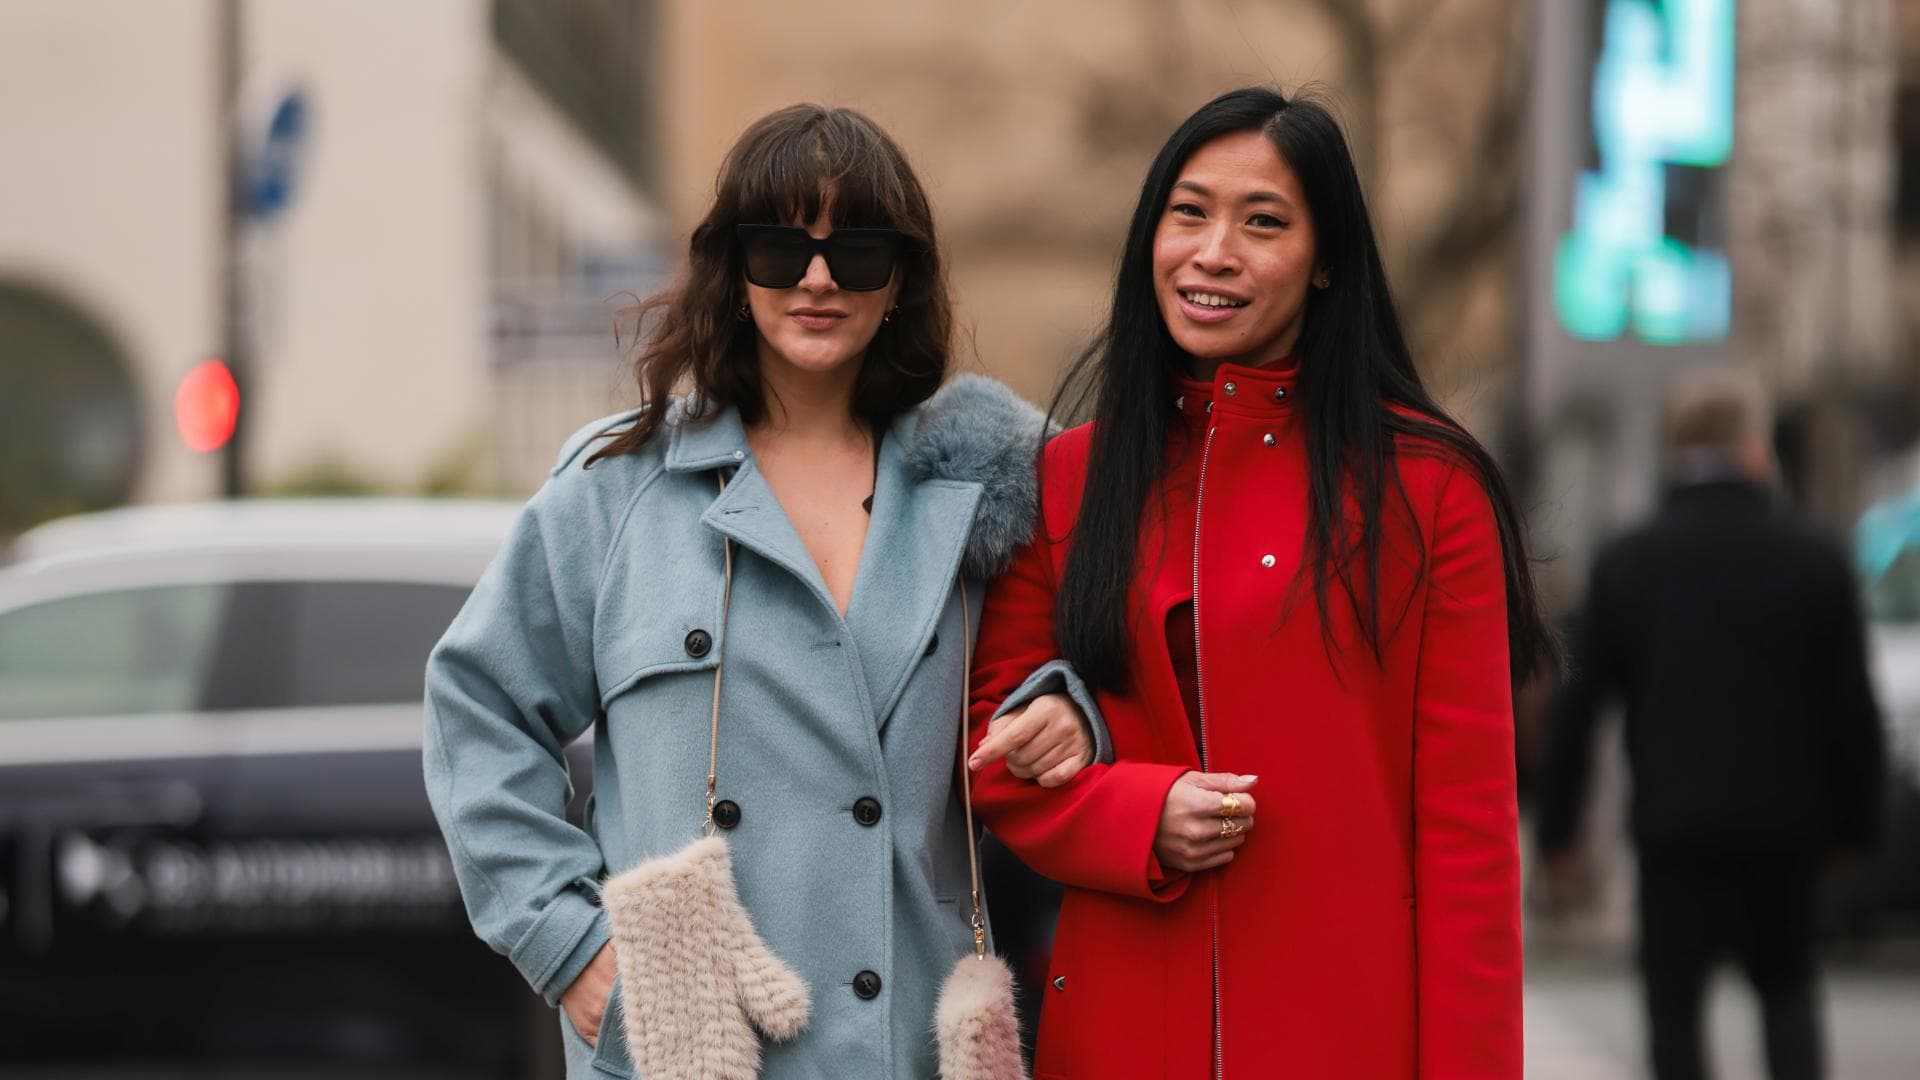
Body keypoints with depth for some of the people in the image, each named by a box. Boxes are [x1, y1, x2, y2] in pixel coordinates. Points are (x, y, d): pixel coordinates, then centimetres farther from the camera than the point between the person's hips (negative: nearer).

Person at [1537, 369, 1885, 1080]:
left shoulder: (1624, 565, -4)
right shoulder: (1816, 560, -4)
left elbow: (1575, 709, -2)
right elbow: (1853, 707, -1)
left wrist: (1557, 832, 7)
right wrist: (1854, 823, 12)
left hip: (1675, 827, -1)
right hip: (1786, 826, 1)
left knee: (1674, 1004, 6)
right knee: (1787, 985, 20)